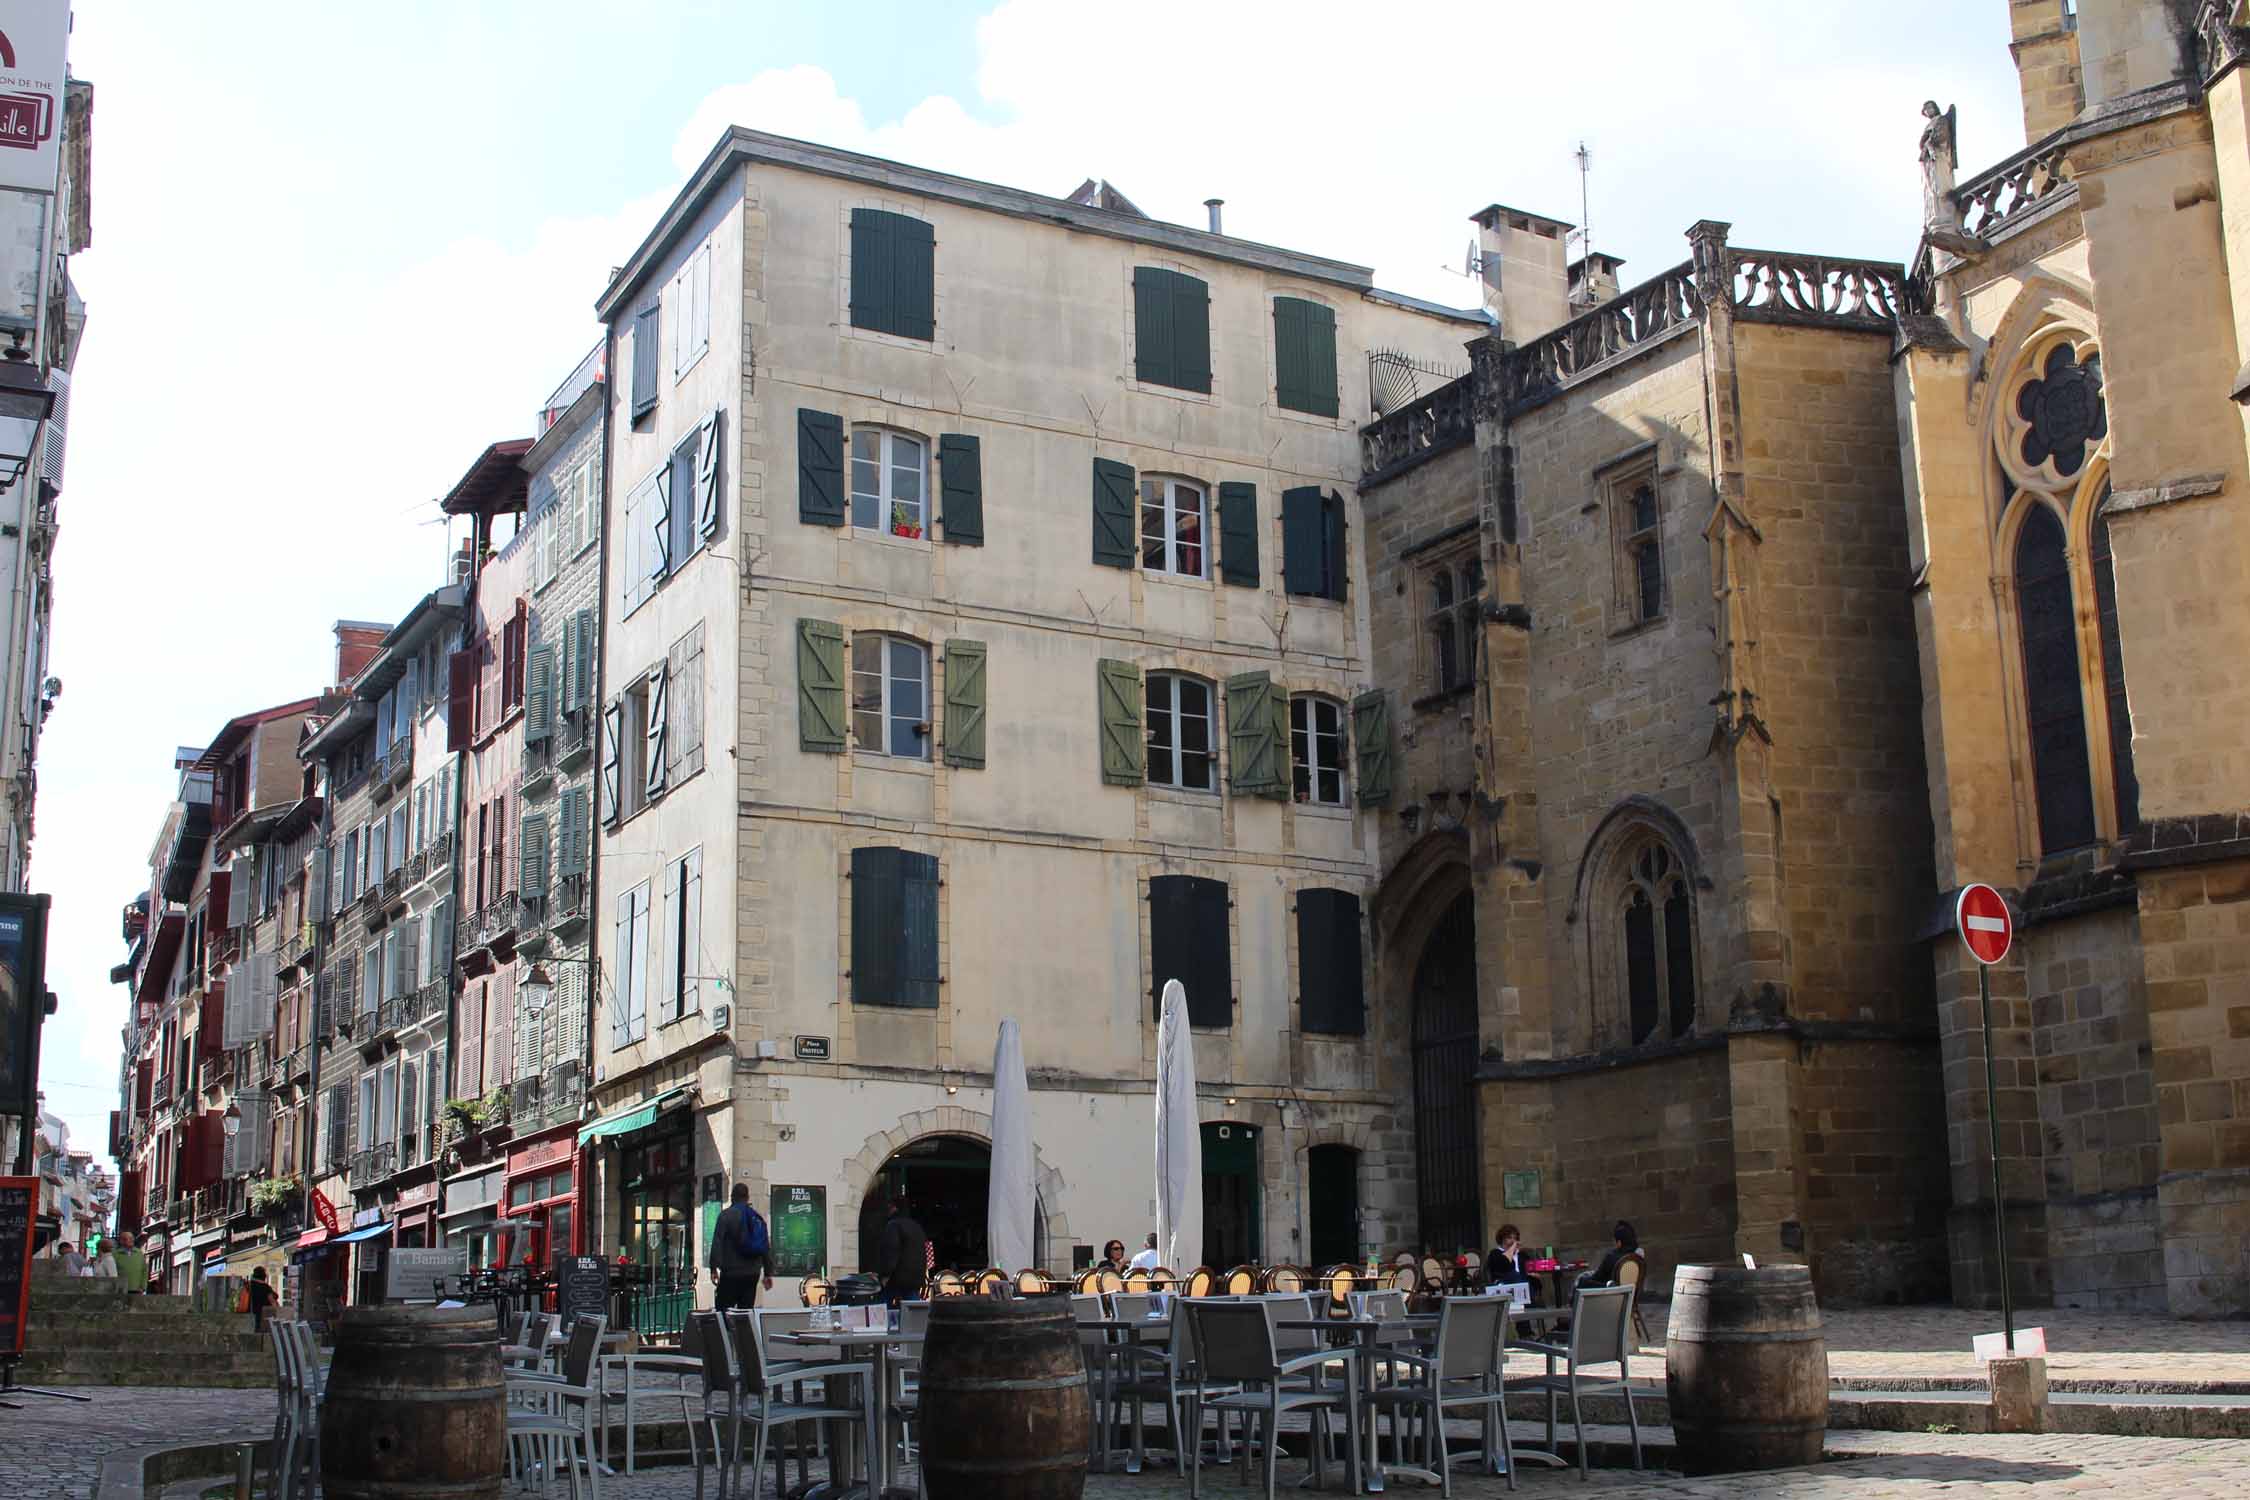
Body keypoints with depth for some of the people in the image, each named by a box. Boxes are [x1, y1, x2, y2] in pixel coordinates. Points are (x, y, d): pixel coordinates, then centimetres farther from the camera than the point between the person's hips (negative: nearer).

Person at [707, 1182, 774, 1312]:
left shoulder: (726, 1215, -4)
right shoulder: (758, 1218, 12)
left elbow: (716, 1244, -11)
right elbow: (767, 1248, 15)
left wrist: (713, 1268, -9)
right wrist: (768, 1273, 20)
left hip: (731, 1273, -5)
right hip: (753, 1273, 5)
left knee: (723, 1310, -3)